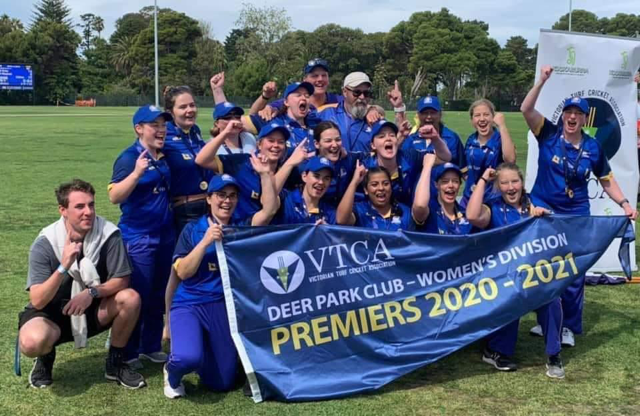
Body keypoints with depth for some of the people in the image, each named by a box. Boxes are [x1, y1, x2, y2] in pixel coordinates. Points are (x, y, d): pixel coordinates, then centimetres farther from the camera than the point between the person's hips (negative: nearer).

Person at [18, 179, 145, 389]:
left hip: (93, 309, 2)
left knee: (130, 298, -26)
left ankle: (115, 363, -2)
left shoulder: (109, 234, -18)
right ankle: (46, 358, 7)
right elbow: (37, 301, -26)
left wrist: (92, 292, -30)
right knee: (32, 342, -34)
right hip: (53, 311, -2)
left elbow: (121, 280, -12)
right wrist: (64, 267, -41)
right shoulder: (45, 244, -20)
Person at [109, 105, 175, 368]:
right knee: (138, 297, 0)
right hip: (138, 239, -7)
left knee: (159, 296, 15)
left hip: (165, 235, 8)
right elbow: (114, 196, -25)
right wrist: (137, 173, -36)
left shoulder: (163, 157, 8)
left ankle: (151, 346, 28)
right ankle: (128, 354, 12)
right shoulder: (130, 158, -14)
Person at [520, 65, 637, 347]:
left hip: (576, 216, 1)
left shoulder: (593, 147, -2)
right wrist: (542, 81, -25)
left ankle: (570, 327, 19)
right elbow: (526, 109, -18)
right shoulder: (549, 135, -6)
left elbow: (606, 179, 7)